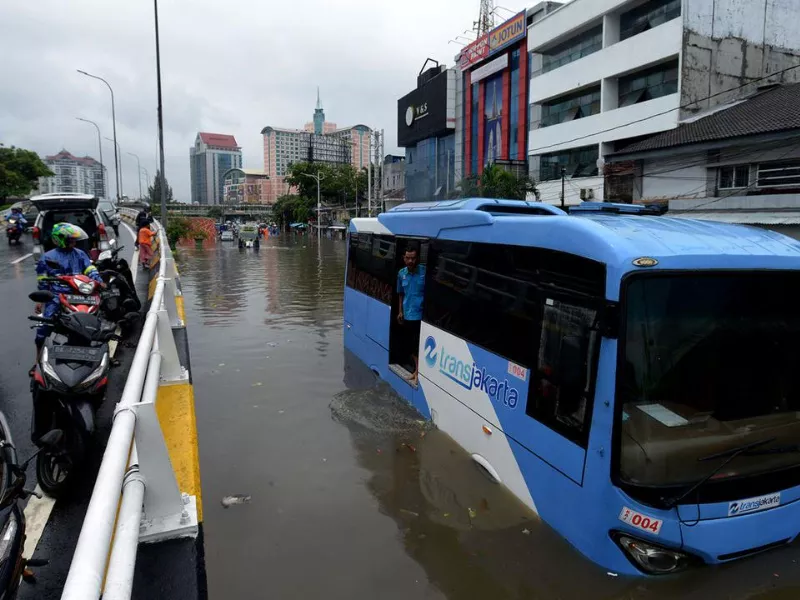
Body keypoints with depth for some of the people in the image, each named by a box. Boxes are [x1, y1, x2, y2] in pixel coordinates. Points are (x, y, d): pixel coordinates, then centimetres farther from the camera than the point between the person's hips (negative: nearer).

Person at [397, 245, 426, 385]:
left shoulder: (425, 271, -13)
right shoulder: (401, 273, 2)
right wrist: (400, 311, 14)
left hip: (421, 315, -5)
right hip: (407, 315, 5)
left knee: (419, 346, -1)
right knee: (409, 346, 15)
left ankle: (419, 372, 15)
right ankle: (418, 369, 33)